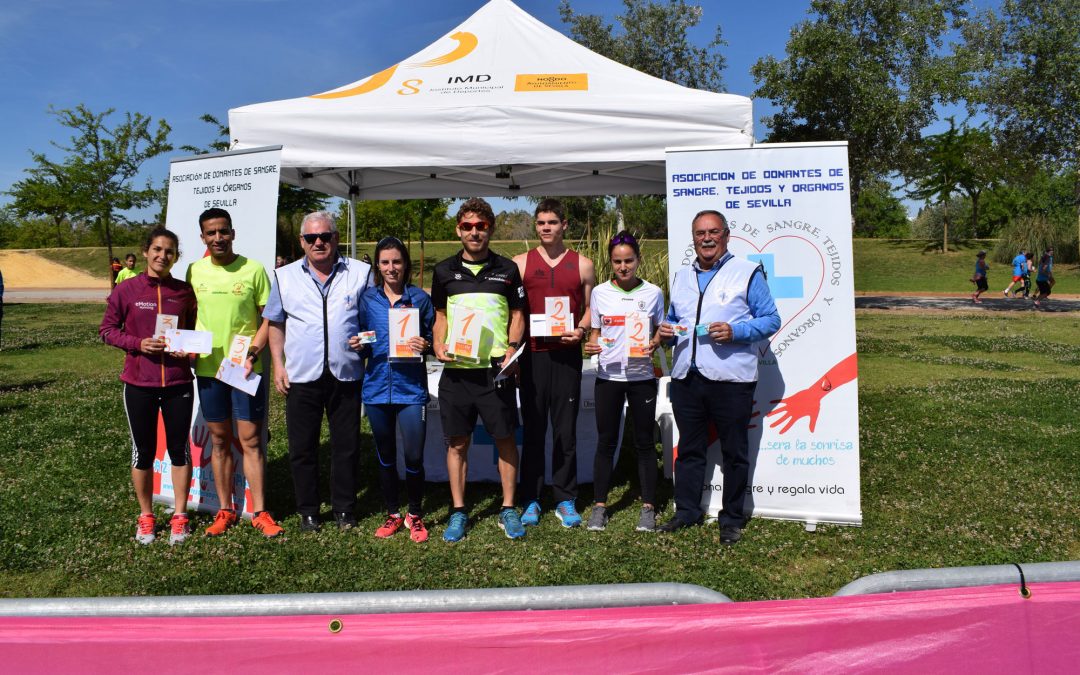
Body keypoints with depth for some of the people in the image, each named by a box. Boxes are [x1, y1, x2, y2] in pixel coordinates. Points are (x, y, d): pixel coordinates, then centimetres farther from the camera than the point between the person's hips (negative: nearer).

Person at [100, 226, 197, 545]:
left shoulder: (185, 291, 1)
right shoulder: (126, 291, -3)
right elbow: (107, 329, 2)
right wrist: (138, 343, -14)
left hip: (178, 383, 1)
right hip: (139, 383, -1)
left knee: (179, 448, 8)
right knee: (143, 451, 10)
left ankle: (179, 516, 22)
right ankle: (145, 516, 27)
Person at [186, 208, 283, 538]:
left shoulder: (253, 269, -5)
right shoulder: (194, 271, 4)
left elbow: (269, 318, -3)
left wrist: (251, 354, -14)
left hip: (246, 369, -3)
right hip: (208, 368, 3)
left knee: (250, 440, 1)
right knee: (219, 440, 12)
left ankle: (260, 512, 11)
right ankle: (225, 510, 24)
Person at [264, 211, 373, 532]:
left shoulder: (360, 273, 4)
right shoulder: (285, 276, 8)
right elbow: (275, 324, 13)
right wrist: (278, 365, 4)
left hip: (346, 374, -1)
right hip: (301, 376, 1)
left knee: (346, 446, 8)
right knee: (302, 448, 8)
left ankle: (344, 509, 23)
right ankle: (308, 511, 23)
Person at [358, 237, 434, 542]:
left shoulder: (420, 299, 1)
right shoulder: (367, 299, 6)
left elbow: (433, 339, 6)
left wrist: (425, 345, -15)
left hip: (411, 388, -2)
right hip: (377, 387, 2)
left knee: (414, 457, -3)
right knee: (385, 456, 14)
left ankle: (415, 515, 19)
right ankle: (392, 514, 31)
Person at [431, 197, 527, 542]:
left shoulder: (507, 269, 6)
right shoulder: (445, 271, 9)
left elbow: (517, 316, 9)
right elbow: (441, 317, 15)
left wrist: (512, 349, -7)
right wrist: (439, 346, -3)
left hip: (496, 369, -1)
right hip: (456, 370, 1)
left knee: (505, 438, 3)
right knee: (457, 442, 7)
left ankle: (508, 509, 18)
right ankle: (458, 512, 20)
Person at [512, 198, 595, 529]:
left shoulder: (582, 265, 8)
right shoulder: (520, 263, 7)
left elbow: (591, 308, 12)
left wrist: (581, 330, -7)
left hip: (567, 353, 0)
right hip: (532, 353, 0)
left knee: (566, 429, 4)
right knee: (532, 429, 5)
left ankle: (565, 499, 15)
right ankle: (530, 499, 14)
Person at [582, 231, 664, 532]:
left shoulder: (653, 293, 1)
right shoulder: (600, 292, 2)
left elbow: (660, 332, 9)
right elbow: (594, 332, 9)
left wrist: (653, 345, -13)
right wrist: (591, 346, -13)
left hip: (642, 377, 0)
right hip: (608, 376, 1)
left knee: (644, 442, 6)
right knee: (606, 442, 6)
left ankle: (648, 507, 17)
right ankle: (599, 506, 17)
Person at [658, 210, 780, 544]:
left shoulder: (747, 273, 0)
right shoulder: (682, 276, 16)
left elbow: (771, 319, -3)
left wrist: (735, 331, -18)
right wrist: (667, 330, 3)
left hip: (730, 378, -5)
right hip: (685, 378, 5)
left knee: (734, 452, 6)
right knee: (689, 448, 13)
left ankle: (732, 519, 19)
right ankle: (686, 511, 26)